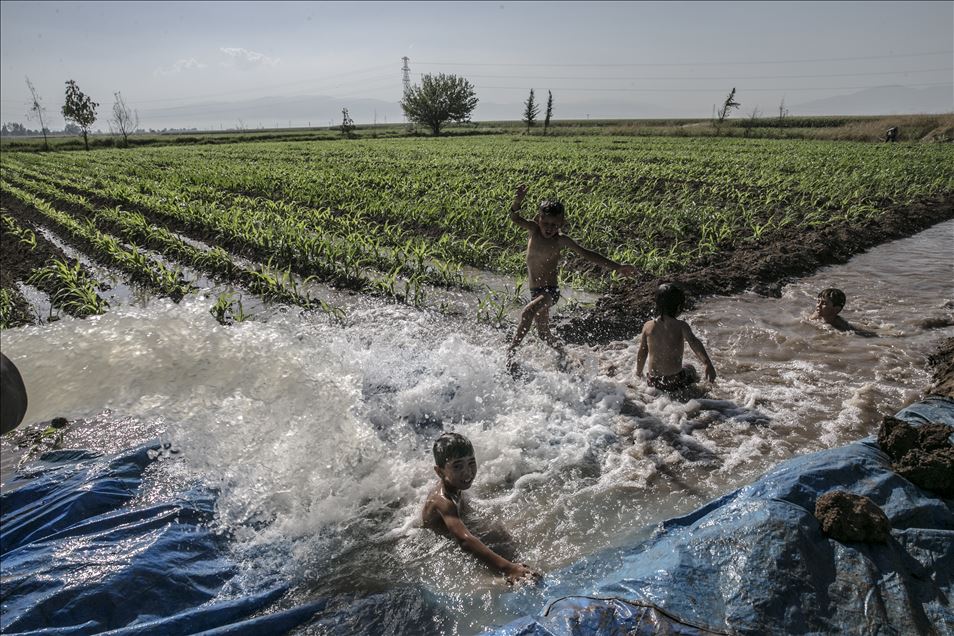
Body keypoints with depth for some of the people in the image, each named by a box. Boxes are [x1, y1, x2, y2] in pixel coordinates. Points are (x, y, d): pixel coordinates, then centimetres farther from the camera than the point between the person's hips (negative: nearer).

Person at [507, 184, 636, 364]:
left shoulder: (561, 241, -11)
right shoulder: (534, 230, -1)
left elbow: (587, 255, -10)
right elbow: (514, 217, -16)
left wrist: (618, 267, -14)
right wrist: (518, 201, -39)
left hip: (550, 291, -6)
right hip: (535, 292, 6)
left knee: (527, 313, -33)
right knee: (543, 332, 17)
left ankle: (510, 353, -25)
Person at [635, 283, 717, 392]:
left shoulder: (648, 326, -1)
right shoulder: (680, 326, -10)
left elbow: (642, 353, 7)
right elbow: (694, 343, -28)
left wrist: (639, 373, 23)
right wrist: (708, 364, -39)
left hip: (653, 382, 3)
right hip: (675, 382, -3)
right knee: (690, 368, 31)